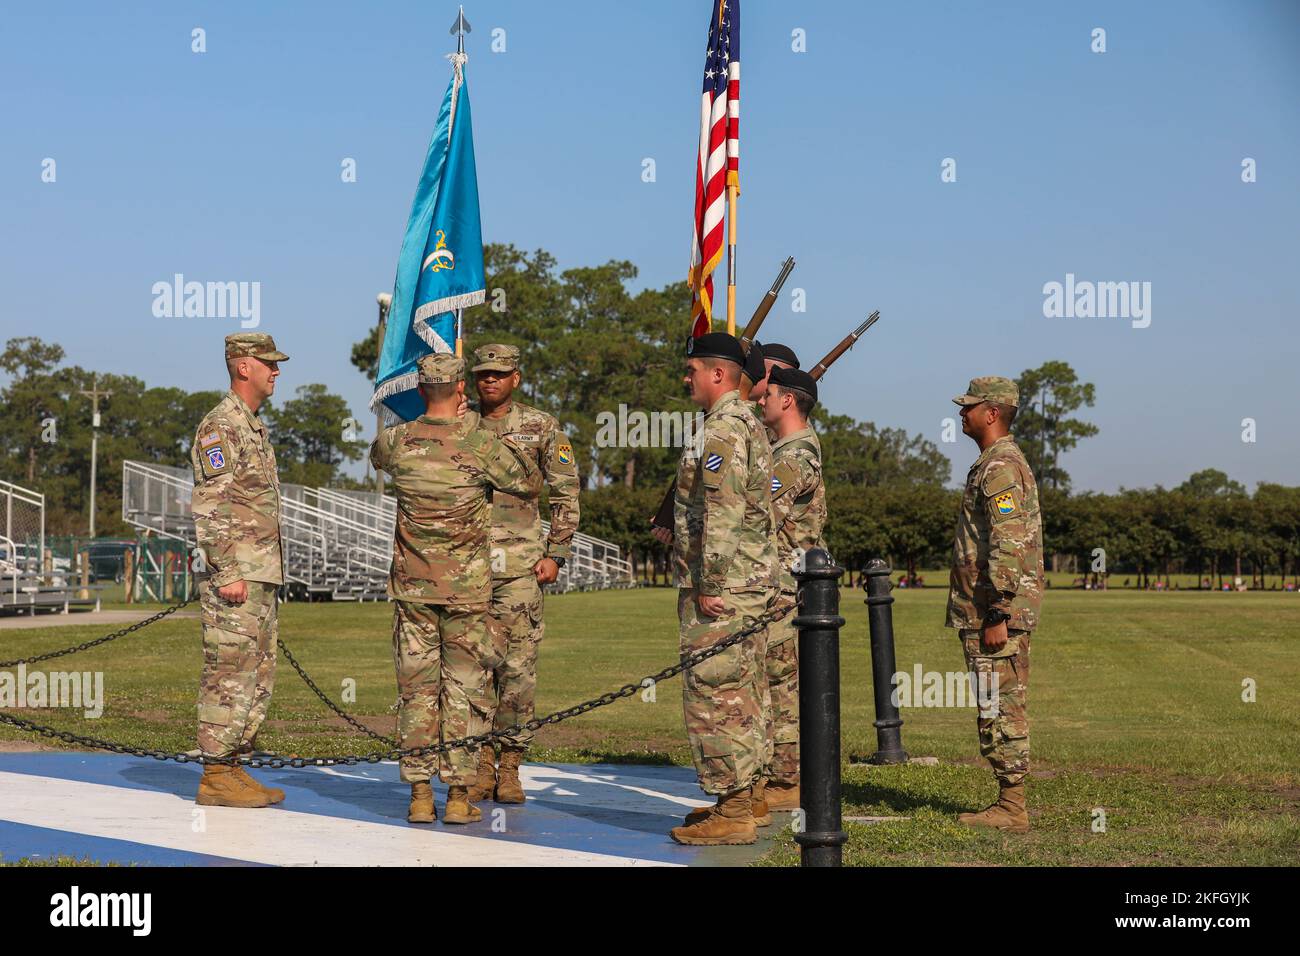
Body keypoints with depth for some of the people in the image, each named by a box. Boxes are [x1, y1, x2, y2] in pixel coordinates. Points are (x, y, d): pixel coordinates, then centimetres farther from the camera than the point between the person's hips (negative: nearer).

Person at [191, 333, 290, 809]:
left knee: (257, 675, 11)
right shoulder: (220, 425, -11)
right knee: (229, 675, -7)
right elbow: (209, 506, -18)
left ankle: (233, 768, 16)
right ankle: (215, 777, -3)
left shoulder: (254, 426, 19)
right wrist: (228, 573, -22)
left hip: (260, 574, 10)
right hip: (234, 573, -10)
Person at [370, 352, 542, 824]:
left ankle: (420, 795, 8)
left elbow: (376, 456, 24)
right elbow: (531, 483, 6)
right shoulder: (481, 445, -10)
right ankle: (458, 794, 4)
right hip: (467, 589, -2)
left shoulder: (397, 441, -2)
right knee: (464, 688, 4)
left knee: (416, 689, 7)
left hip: (413, 587, 2)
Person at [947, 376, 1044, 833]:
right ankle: (1009, 803, 17)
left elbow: (1008, 546, -22)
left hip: (996, 612, -11)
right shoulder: (1000, 463, 19)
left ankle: (1012, 810, -3)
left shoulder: (1000, 467, -15)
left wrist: (998, 615, -23)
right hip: (988, 611, 11)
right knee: (1001, 710, 12)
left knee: (1001, 710, -7)